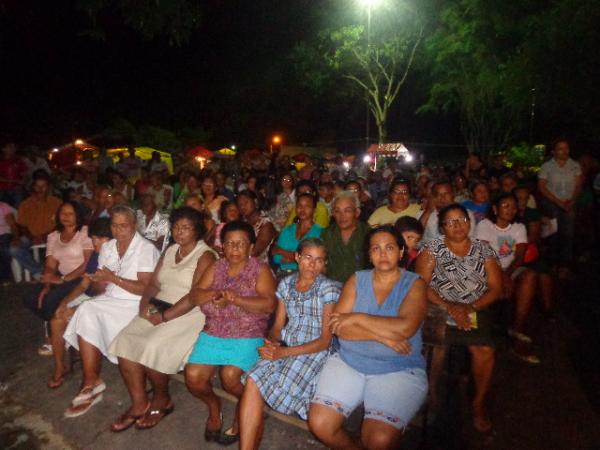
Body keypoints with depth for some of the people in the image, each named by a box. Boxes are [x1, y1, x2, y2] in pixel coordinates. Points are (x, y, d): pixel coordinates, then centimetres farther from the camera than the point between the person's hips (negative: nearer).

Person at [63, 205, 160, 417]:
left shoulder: (146, 249, -10)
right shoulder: (107, 247, 12)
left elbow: (145, 289, -16)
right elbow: (103, 281, 9)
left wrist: (113, 278, -19)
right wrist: (99, 280, -14)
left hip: (135, 304, -6)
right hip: (110, 300, 6)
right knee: (86, 313, -20)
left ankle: (91, 382, -2)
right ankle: (92, 381, -13)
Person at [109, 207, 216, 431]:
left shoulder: (205, 256, -9)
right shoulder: (170, 251, 15)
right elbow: (154, 283, 13)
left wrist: (164, 316, -19)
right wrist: (145, 301, -7)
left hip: (189, 314, -7)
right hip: (159, 310, 7)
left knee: (152, 347, -26)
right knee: (124, 342, -14)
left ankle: (161, 400, 2)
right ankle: (139, 404, -2)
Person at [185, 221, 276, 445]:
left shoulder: (260, 270, -4)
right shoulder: (215, 267, 10)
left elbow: (268, 304, -16)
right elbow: (196, 296, 0)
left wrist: (236, 299, -26)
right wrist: (216, 294, -20)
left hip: (247, 336, -4)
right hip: (212, 334, 4)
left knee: (230, 376, -25)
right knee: (193, 376, -14)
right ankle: (214, 405, 20)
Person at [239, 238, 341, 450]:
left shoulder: (330, 289, -6)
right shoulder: (286, 284, 8)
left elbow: (325, 340, -9)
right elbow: (278, 325, 11)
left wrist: (283, 352, -17)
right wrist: (273, 344, -13)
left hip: (315, 352, -4)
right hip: (284, 347, 4)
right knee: (253, 381, -23)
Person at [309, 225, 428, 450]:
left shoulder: (414, 284, -1)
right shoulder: (357, 280, 6)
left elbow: (405, 327, -19)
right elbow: (336, 326, -5)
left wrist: (357, 318, -14)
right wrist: (382, 335, -16)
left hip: (399, 370, -3)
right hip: (348, 363, 3)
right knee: (319, 423, -13)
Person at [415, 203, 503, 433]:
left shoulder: (483, 249, 10)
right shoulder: (433, 247, 3)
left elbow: (496, 288, 5)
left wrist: (470, 307, -11)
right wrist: (448, 307, -17)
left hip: (475, 310, 2)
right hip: (439, 309, -2)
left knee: (484, 350, -23)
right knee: (437, 342, -30)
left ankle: (479, 402, 3)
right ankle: (431, 390, -2)